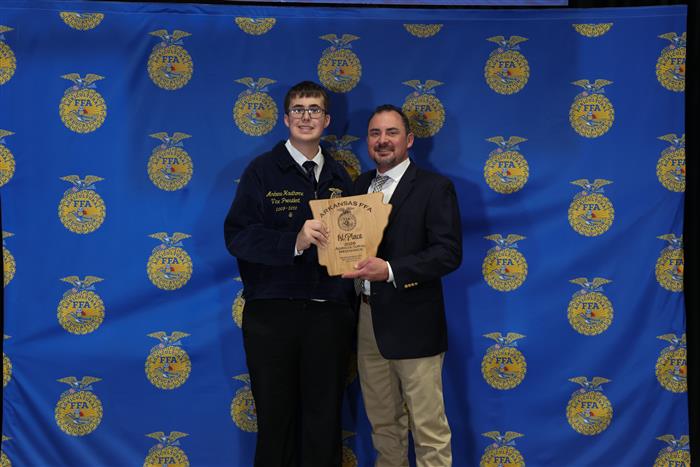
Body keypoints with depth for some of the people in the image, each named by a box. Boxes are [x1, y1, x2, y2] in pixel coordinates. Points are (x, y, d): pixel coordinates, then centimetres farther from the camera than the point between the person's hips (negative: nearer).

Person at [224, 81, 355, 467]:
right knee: (276, 419, 8)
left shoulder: (338, 176, 12)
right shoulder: (263, 170, 0)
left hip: (329, 314, 3)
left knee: (325, 421, 9)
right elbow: (237, 235, -9)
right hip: (272, 315, -3)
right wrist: (294, 242, -23)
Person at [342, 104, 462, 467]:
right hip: (367, 319, 6)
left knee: (428, 428, 1)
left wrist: (390, 270, -25)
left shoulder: (434, 187, -7)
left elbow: (449, 253, -15)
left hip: (412, 323, -6)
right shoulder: (361, 185, 13)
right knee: (383, 423, 17)